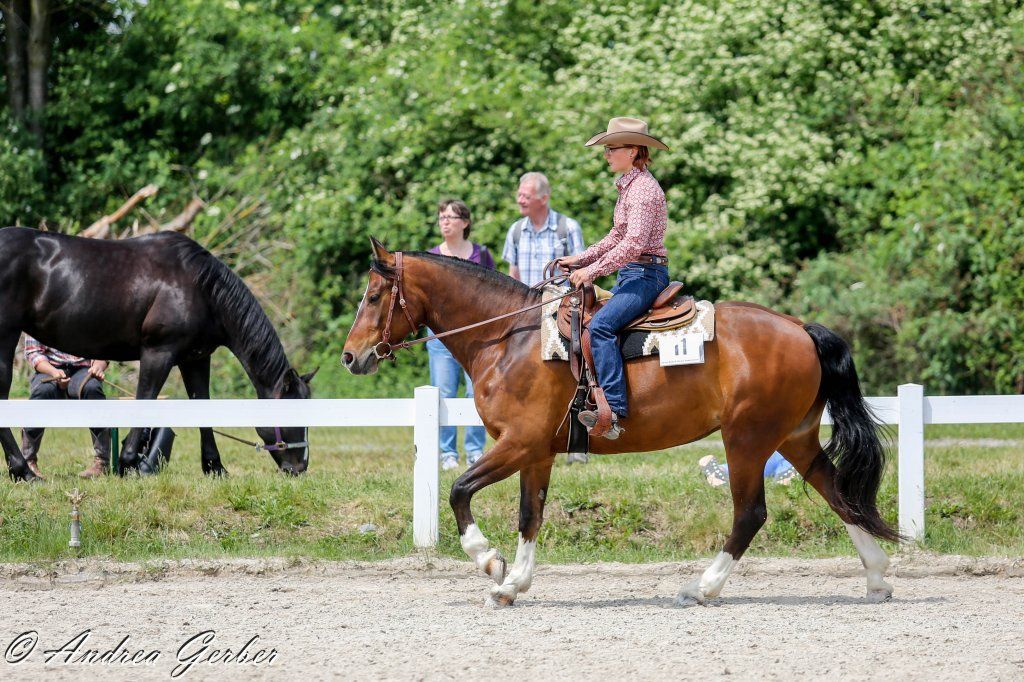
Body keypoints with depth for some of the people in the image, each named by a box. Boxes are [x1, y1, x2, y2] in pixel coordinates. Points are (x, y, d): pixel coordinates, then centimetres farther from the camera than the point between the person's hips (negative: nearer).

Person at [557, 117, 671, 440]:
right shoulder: (628, 187, 17)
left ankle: (615, 409, -37)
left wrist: (593, 270, -21)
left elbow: (633, 243, -24)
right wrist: (580, 259, 16)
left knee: (601, 325, -30)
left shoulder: (643, 189, -15)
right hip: (630, 274, 11)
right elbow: (616, 238, 25)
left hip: (646, 274, -11)